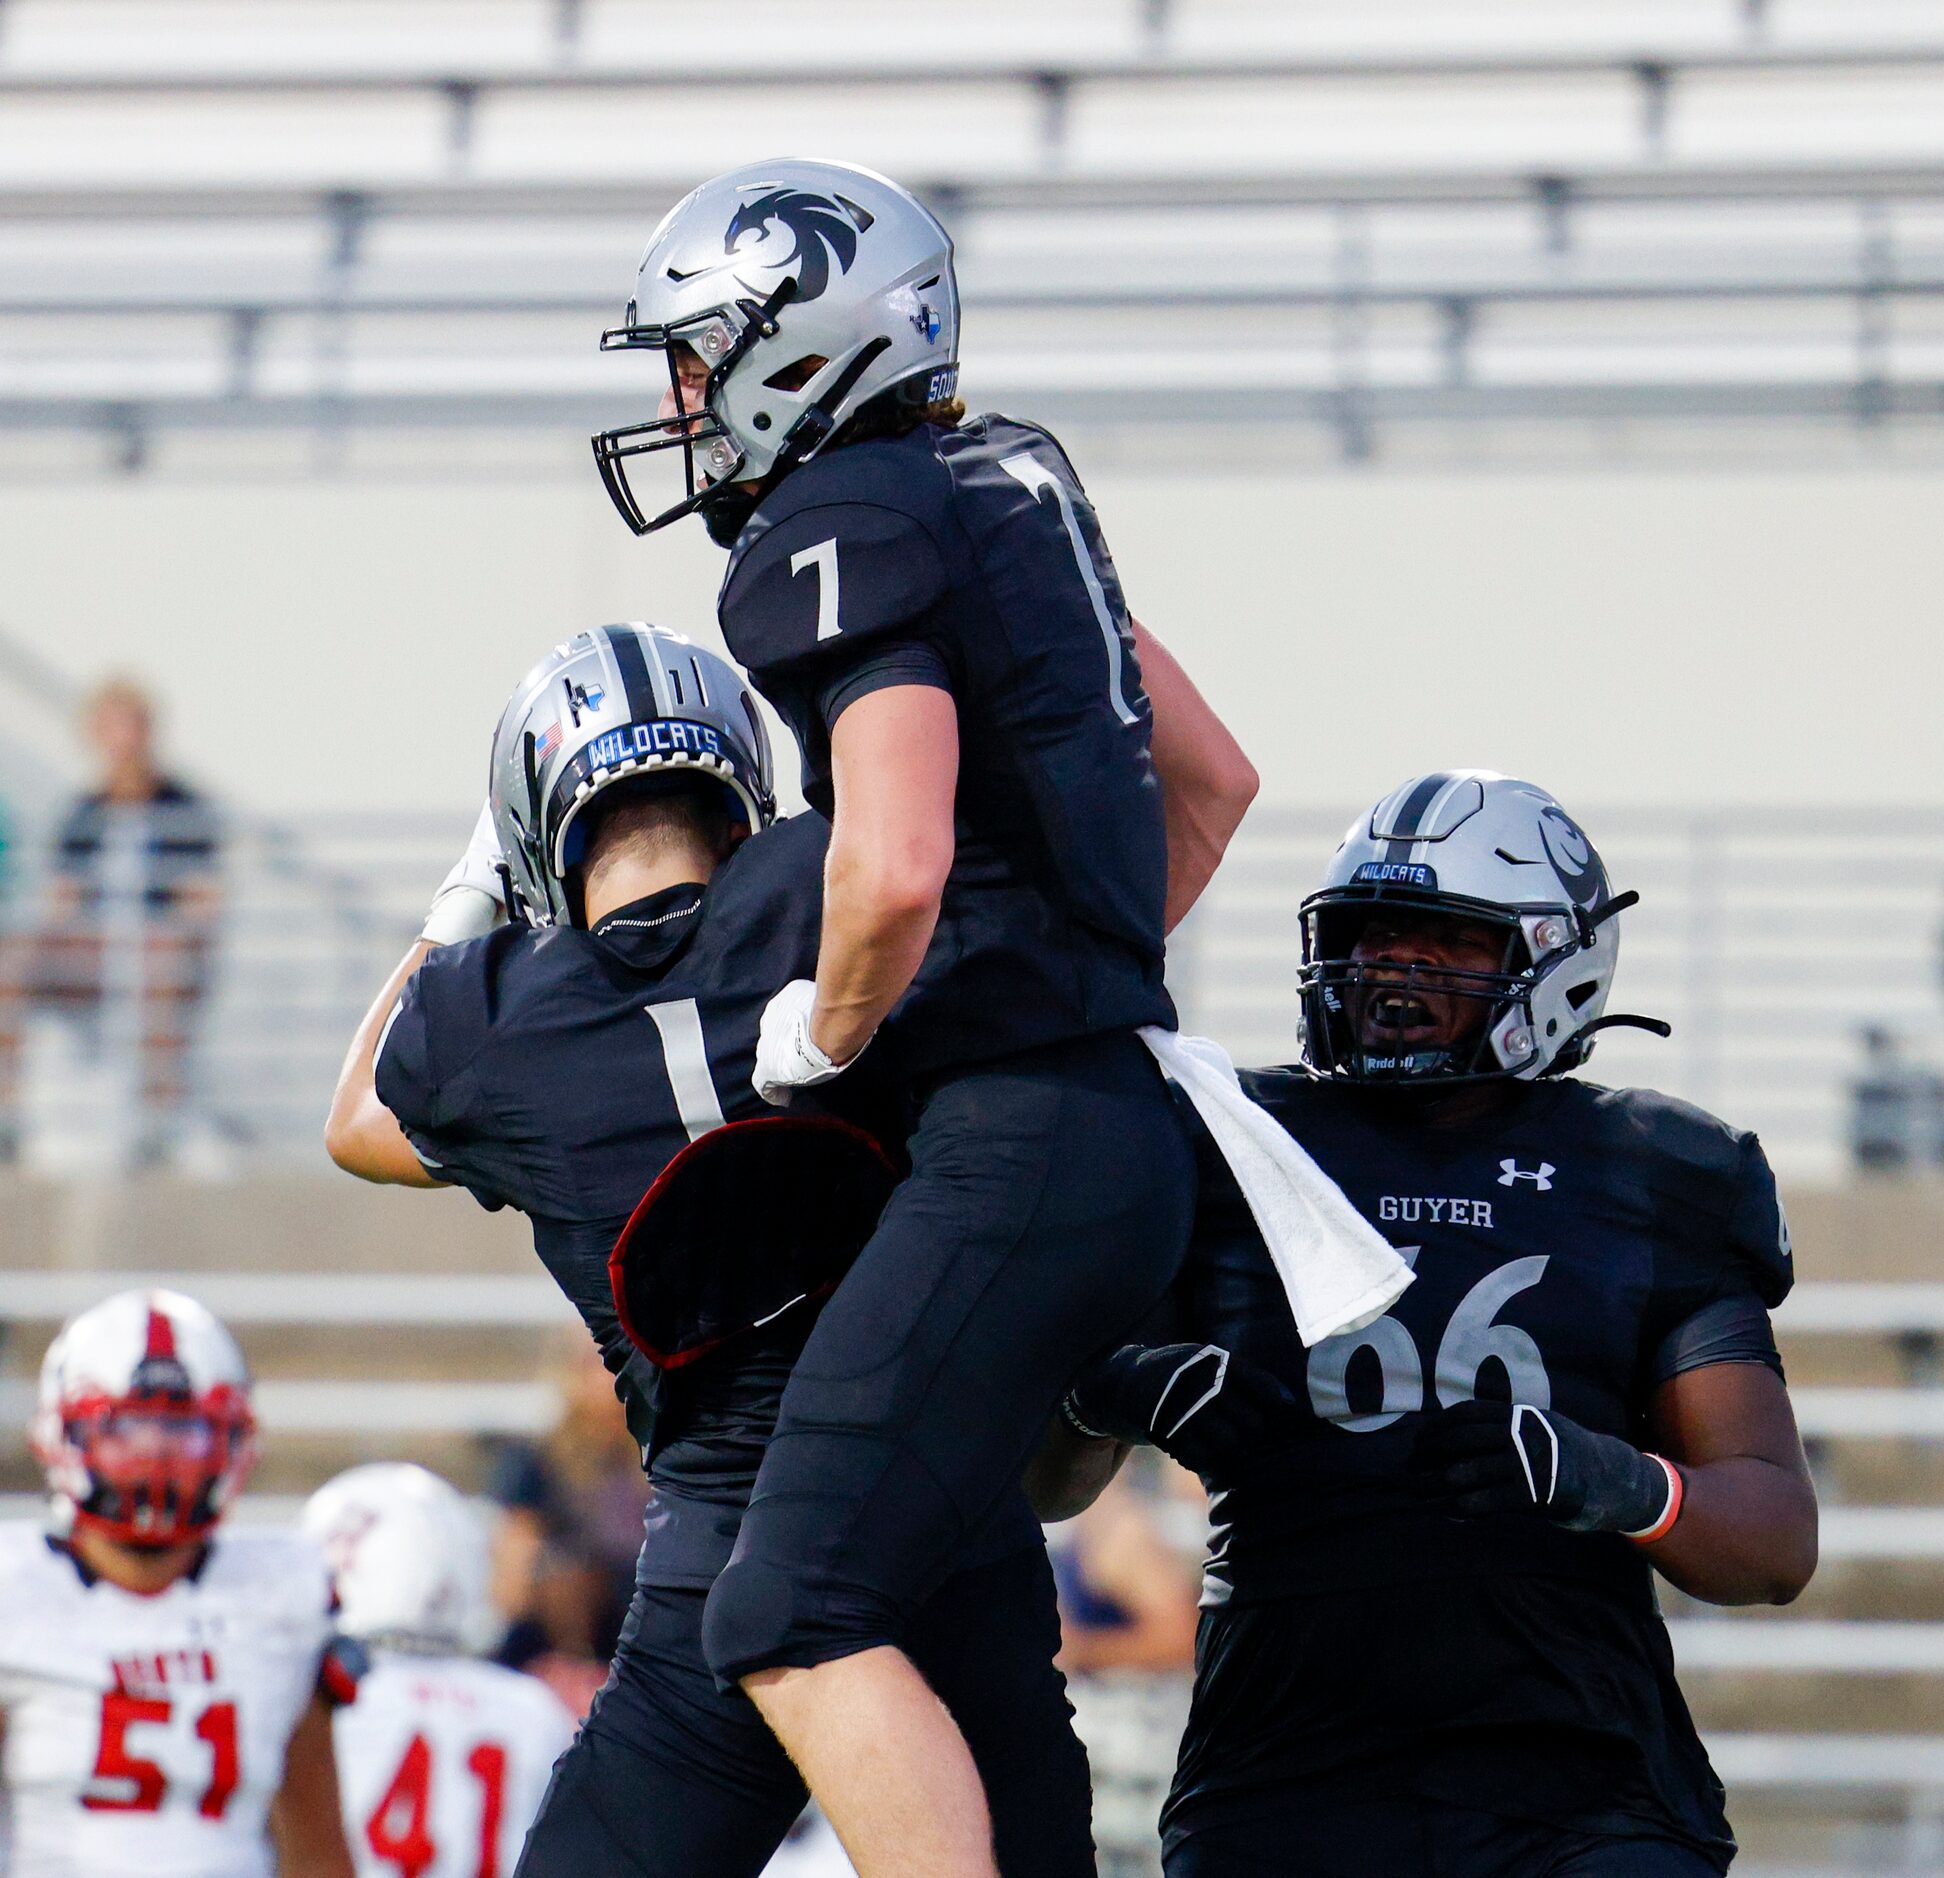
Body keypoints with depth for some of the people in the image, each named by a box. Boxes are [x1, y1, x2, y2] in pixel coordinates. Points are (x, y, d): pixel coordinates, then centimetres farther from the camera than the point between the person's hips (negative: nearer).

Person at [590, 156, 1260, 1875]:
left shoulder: (850, 527, -11)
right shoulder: (1012, 486, 18)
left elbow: (895, 872, -24)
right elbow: (1213, 778, 28)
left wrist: (822, 1036, -6)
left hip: (1019, 1146, -10)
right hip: (1126, 1116, 10)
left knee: (800, 1622, -12)